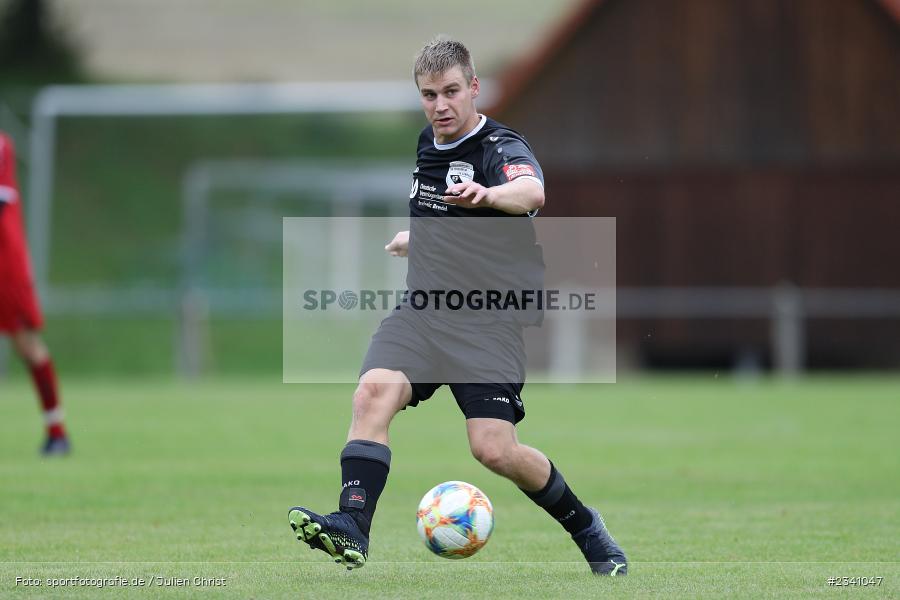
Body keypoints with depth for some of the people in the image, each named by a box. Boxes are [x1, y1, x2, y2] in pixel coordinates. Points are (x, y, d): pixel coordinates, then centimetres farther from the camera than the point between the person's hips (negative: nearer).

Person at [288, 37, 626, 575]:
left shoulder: (503, 148, -10)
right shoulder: (428, 145, 14)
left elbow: (532, 192, -35)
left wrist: (487, 194, -55)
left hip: (488, 323, -6)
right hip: (422, 311, 6)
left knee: (494, 449, -15)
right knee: (373, 393, -23)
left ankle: (586, 527, 10)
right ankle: (352, 531, -30)